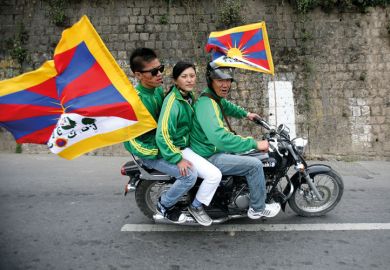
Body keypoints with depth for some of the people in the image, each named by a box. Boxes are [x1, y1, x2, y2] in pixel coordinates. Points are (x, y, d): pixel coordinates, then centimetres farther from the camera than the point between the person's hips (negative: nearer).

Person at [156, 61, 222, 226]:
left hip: (189, 142, 10)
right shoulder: (173, 101, -24)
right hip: (179, 149, -10)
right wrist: (177, 159, -29)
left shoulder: (189, 96, 4)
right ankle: (196, 207, 7)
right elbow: (163, 135, -28)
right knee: (214, 175, -20)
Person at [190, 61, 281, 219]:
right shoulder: (206, 105, -29)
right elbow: (220, 138, -42)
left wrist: (245, 114, 28)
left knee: (250, 157, 24)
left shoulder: (216, 97, 4)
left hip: (213, 148, 11)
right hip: (208, 158, -11)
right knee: (255, 165, -13)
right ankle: (257, 209, 7)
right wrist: (255, 144, -37)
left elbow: (226, 106, 31)